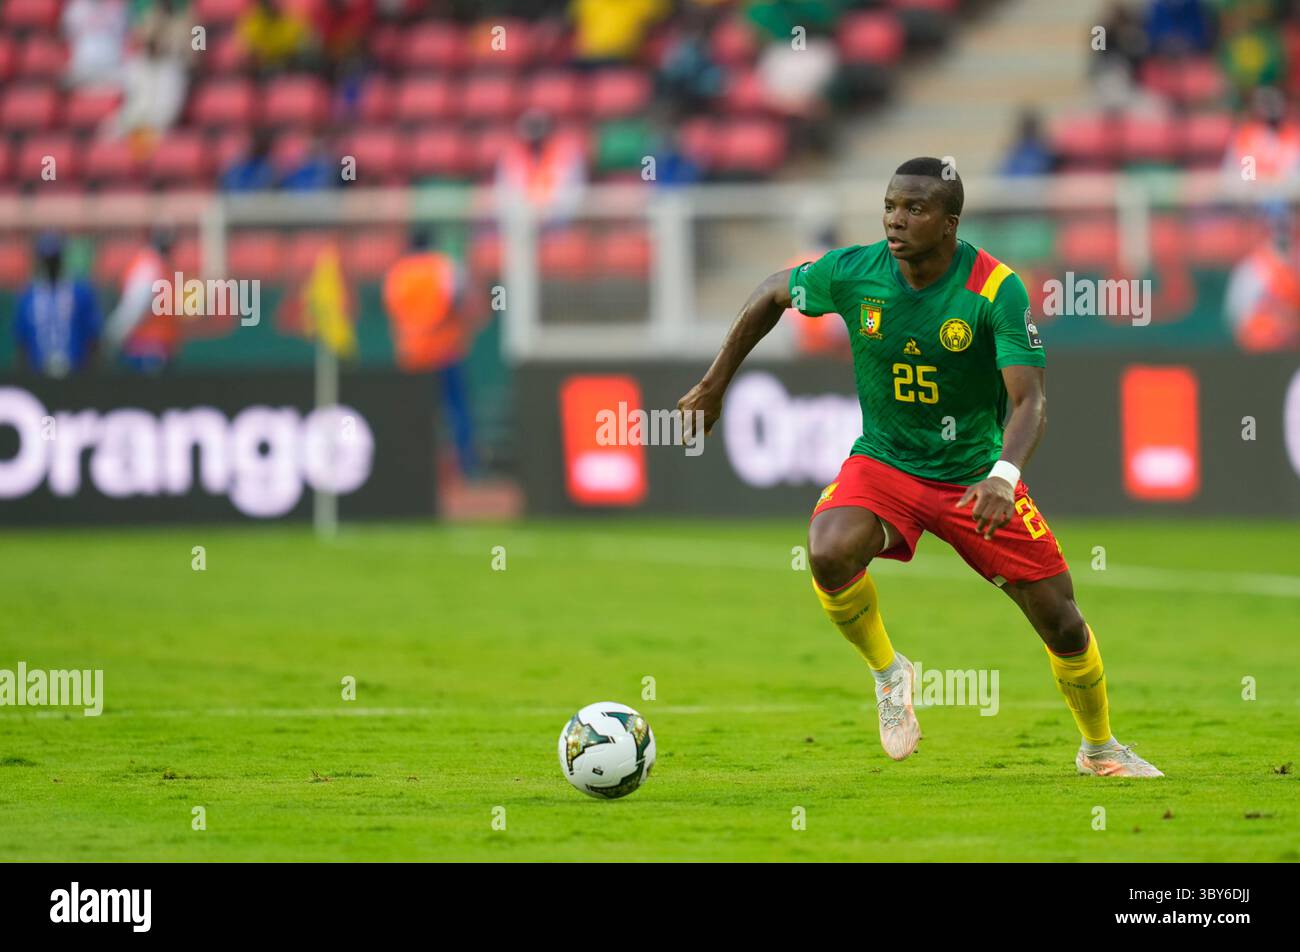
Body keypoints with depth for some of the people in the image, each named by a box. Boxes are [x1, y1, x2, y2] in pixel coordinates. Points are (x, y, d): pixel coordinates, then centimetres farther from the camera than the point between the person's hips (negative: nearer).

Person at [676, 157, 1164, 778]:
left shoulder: (997, 289, -21)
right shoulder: (853, 272, -13)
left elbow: (1029, 400, -26)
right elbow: (771, 295, 7)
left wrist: (1003, 477, -45)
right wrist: (714, 387, 10)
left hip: (975, 476, -1)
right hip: (883, 464, 1)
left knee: (1061, 623, 1)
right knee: (829, 554, -32)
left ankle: (1099, 748, 31)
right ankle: (887, 672, -2)